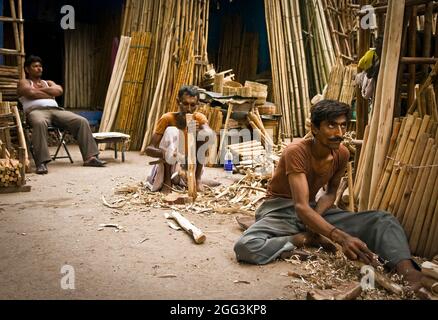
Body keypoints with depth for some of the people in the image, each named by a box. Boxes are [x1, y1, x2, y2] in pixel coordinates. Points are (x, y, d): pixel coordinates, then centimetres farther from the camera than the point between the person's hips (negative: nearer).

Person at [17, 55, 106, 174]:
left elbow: (59, 90, 10)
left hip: (56, 109, 5)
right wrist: (50, 94, 7)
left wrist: (41, 89, 5)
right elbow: (31, 93, -5)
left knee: (82, 121, -19)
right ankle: (41, 162, -48)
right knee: (40, 123, -44)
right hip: (36, 110, -5)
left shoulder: (48, 83, 33)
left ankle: (90, 157, -25)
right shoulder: (23, 82, 19)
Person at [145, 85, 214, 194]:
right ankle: (167, 180, -17)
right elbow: (149, 149, -23)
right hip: (169, 165, -2)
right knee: (171, 131, -27)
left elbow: (210, 134, -31)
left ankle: (197, 178, -9)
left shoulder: (199, 118, -10)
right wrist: (163, 153, -45)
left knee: (205, 133, -20)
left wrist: (200, 130, -54)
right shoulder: (167, 118, -16)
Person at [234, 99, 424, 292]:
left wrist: (315, 218, -14)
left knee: (383, 221, -15)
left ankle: (409, 272, -39)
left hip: (315, 209, 5)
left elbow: (331, 193, 9)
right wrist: (341, 237, -47)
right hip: (281, 209, -4)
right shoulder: (296, 152, -26)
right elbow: (301, 207, -34)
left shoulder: (342, 154, -6)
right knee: (246, 246, -37)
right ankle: (308, 239, -17)